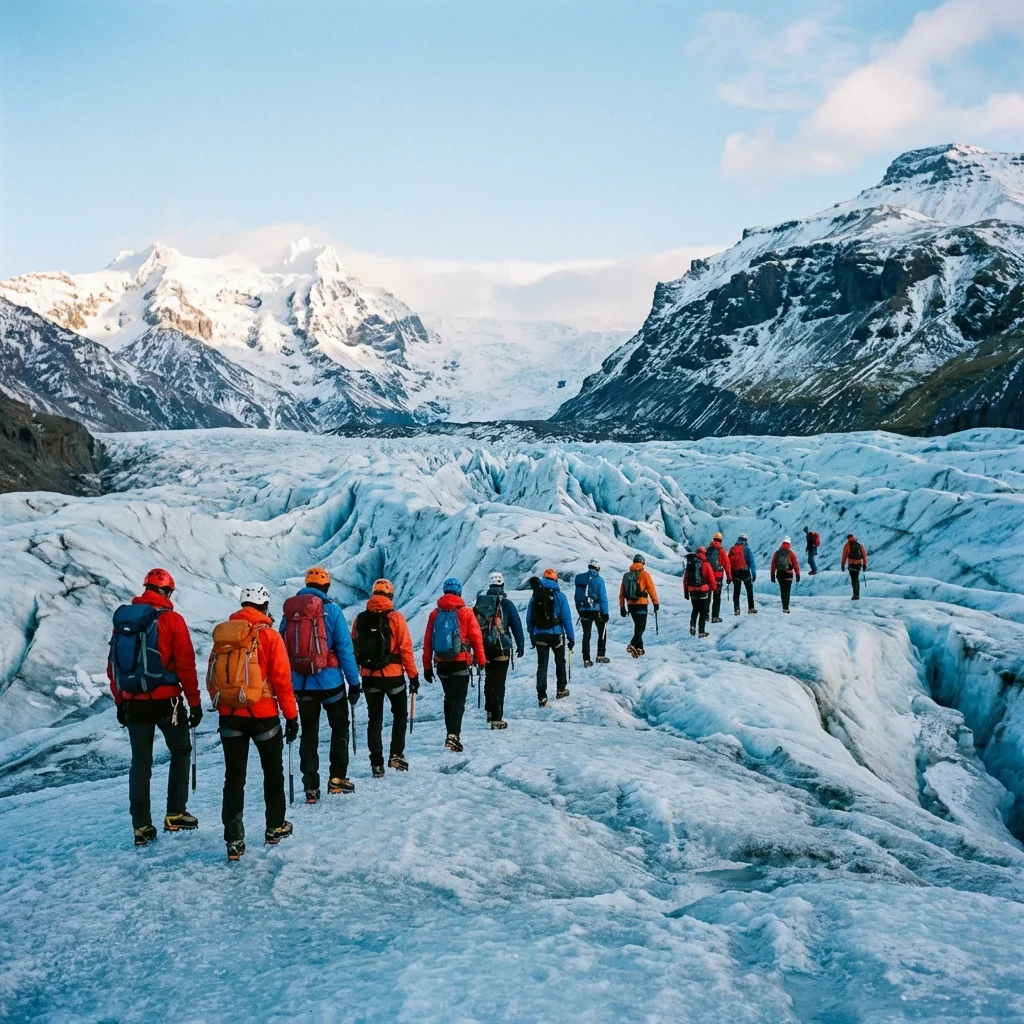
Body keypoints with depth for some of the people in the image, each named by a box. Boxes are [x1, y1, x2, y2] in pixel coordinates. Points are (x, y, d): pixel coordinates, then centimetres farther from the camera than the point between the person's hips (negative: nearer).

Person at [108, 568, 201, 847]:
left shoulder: (122, 619, 4)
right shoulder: (172, 620, -10)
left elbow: (113, 666, 8)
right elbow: (186, 666, -10)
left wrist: (120, 702, 17)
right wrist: (194, 702, -2)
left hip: (134, 703, 4)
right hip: (166, 701, -4)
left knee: (140, 761, 12)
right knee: (180, 752, 16)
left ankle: (142, 827, 13)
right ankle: (175, 815, 14)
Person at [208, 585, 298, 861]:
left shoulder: (222, 635, 4)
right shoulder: (268, 635, -9)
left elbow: (211, 678, 8)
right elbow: (282, 680, -9)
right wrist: (291, 716, -1)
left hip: (229, 716, 3)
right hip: (263, 715, -3)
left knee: (234, 777, 7)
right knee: (273, 772, 16)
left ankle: (234, 840, 3)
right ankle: (275, 828, 26)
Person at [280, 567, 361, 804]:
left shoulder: (289, 611, 3)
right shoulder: (330, 610, -8)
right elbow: (344, 649, -10)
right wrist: (354, 682, -4)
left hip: (301, 684, 3)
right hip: (329, 681, -3)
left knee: (309, 733, 13)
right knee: (340, 726, 16)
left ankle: (311, 787, 11)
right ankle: (337, 778, 13)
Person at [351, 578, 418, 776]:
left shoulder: (360, 619, 1)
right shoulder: (395, 618, -9)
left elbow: (354, 649, 5)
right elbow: (406, 649, -11)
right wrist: (413, 675, -3)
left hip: (369, 677, 3)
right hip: (393, 676, -3)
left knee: (374, 719, 11)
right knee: (400, 714, 17)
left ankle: (377, 764, 9)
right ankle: (396, 754, 6)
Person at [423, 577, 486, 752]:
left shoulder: (435, 614, 2)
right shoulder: (466, 613, -7)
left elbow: (427, 641, 4)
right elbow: (476, 638, -5)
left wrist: (427, 666, 9)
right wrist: (481, 660, 7)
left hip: (442, 664, 4)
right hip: (461, 663, -4)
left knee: (449, 698, 19)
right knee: (458, 700, -2)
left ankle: (452, 734, 26)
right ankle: (453, 735, -19)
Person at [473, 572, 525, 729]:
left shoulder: (480, 603, 5)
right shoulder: (506, 604, -8)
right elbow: (516, 625, -6)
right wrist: (520, 644, 4)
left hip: (484, 648, 4)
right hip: (501, 648, -4)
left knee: (489, 679, 23)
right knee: (499, 683, -2)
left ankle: (490, 711, 28)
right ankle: (496, 719, -4)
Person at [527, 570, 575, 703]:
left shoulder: (535, 596, 2)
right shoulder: (560, 596, -7)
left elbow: (529, 618, 4)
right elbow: (566, 618, -9)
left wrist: (532, 637, 12)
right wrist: (571, 637, -4)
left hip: (539, 635, 2)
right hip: (556, 634, -2)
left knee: (542, 665, 4)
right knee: (560, 662, 18)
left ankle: (542, 697, -2)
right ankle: (561, 690, 26)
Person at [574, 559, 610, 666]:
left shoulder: (580, 579, 2)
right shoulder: (599, 580, -11)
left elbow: (577, 596, 8)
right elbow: (603, 597, -12)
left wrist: (579, 610, 16)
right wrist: (605, 612, -8)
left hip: (584, 611, 3)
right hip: (597, 610, -3)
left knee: (586, 635, 7)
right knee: (602, 632, 16)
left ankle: (586, 660, 4)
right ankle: (601, 655, 12)